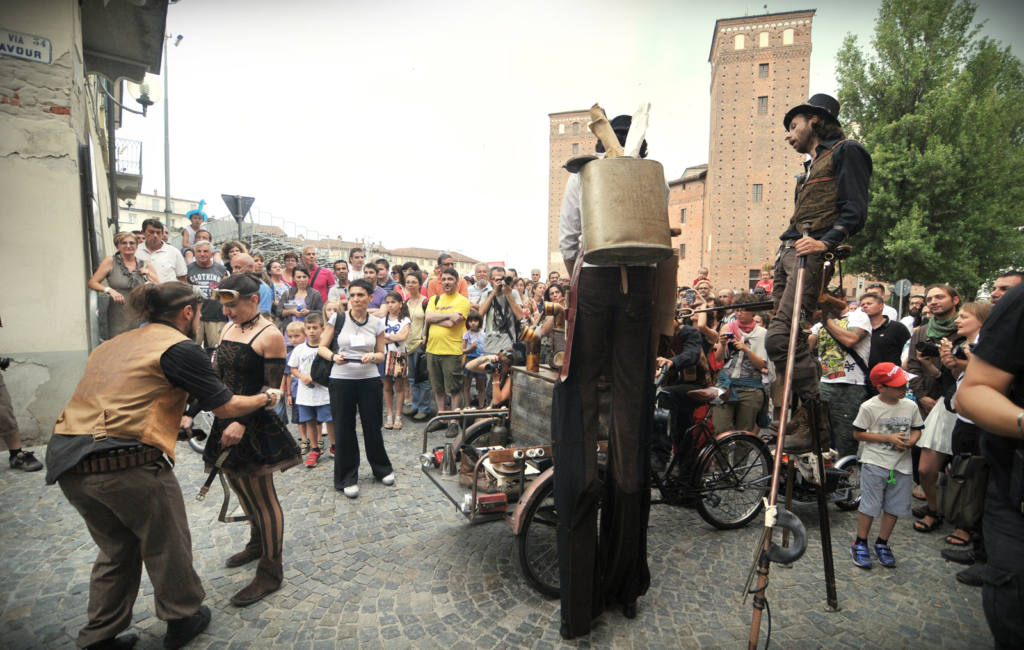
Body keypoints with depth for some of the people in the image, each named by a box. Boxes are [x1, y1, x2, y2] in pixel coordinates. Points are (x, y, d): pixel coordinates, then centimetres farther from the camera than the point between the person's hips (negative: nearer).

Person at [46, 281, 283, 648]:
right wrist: (266, 398, 12)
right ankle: (182, 620, 33)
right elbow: (225, 407, -5)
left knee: (118, 550, 25)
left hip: (66, 459, 8)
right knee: (167, 544, 14)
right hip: (125, 463, -8)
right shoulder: (180, 348, -8)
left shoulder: (116, 343, 17)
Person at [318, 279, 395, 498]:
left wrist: (373, 357, -15)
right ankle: (347, 478, 22)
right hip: (341, 380, 0)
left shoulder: (377, 323, 2)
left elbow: (381, 354, 7)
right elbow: (322, 347, 3)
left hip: (370, 380, 1)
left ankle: (382, 469, 31)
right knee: (344, 429, 6)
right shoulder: (338, 319, -1)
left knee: (372, 427, 9)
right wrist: (334, 356, -18)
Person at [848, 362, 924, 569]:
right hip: (875, 463, -4)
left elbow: (917, 429, 14)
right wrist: (888, 438, -15)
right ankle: (860, 544, 14)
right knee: (869, 504, -1)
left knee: (894, 506, 10)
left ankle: (882, 543, 28)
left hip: (901, 465, 5)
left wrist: (910, 441, -8)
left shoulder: (911, 406, 4)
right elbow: (858, 433, -7)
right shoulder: (869, 407, -10)